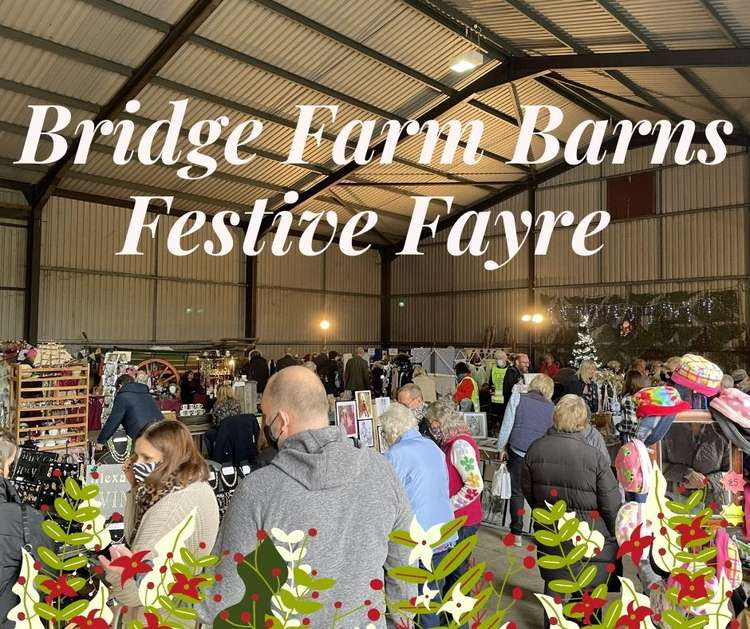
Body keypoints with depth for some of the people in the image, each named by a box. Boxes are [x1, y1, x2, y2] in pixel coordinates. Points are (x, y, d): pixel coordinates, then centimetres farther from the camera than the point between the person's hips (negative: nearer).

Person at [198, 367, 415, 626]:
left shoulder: (255, 492, -27)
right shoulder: (381, 471, -17)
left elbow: (223, 600, -18)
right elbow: (402, 568, -6)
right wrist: (401, 621, 11)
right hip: (366, 621, 3)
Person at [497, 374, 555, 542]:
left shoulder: (517, 398, -3)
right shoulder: (551, 407, 1)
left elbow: (507, 426, -5)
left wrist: (502, 448, 5)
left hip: (518, 452, -1)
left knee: (517, 492, 10)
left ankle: (516, 534, 15)